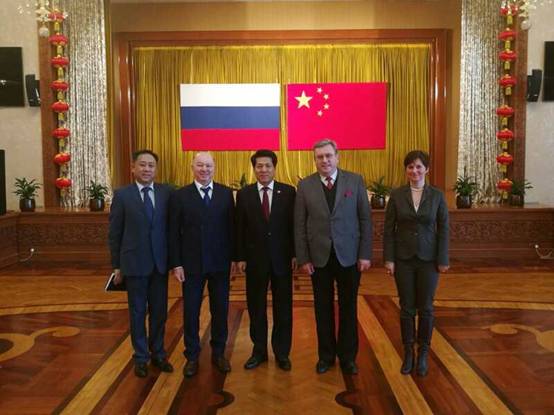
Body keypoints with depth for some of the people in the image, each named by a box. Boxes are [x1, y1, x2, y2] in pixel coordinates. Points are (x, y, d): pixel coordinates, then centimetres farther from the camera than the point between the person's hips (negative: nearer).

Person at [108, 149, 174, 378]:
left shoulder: (166, 192, 1)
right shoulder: (122, 194, -3)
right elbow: (114, 232, 0)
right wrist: (116, 265, -1)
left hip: (160, 262, 2)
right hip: (134, 262, -2)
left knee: (159, 311, 12)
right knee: (137, 312, 10)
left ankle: (158, 353, 29)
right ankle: (141, 357, 25)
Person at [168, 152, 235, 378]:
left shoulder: (226, 193, 2)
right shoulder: (179, 196, -2)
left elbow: (231, 227, 2)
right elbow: (174, 233, -2)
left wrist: (235, 257, -2)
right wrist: (176, 264, -7)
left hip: (220, 263, 1)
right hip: (191, 263, -1)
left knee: (220, 310, 11)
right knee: (191, 311, 8)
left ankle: (218, 353, 28)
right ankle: (192, 356, 24)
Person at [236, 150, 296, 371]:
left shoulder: (288, 192, -1)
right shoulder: (244, 194, 1)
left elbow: (294, 225, -1)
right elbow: (240, 228, 1)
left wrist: (295, 254, -4)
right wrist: (240, 257, -2)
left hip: (282, 258, 0)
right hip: (255, 259, 1)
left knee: (283, 308, 9)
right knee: (256, 308, 11)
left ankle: (282, 352, 24)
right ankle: (259, 351, 26)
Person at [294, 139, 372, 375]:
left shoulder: (355, 181, -1)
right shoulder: (305, 186, 0)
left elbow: (365, 219, -1)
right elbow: (299, 225, 0)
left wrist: (365, 254, -5)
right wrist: (303, 258, -4)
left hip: (349, 255, 0)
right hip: (319, 257, 0)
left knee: (348, 308, 9)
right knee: (323, 309, 10)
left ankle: (347, 356, 25)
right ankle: (326, 355, 26)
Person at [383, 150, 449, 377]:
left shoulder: (437, 195, -1)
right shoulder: (397, 195, -1)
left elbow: (444, 228, 0)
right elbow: (388, 229, -1)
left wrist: (443, 260, -4)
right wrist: (388, 259, -5)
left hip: (428, 258, 0)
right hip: (403, 258, 0)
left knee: (425, 308, 6)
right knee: (406, 307, 7)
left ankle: (423, 354, 22)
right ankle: (408, 353, 21)